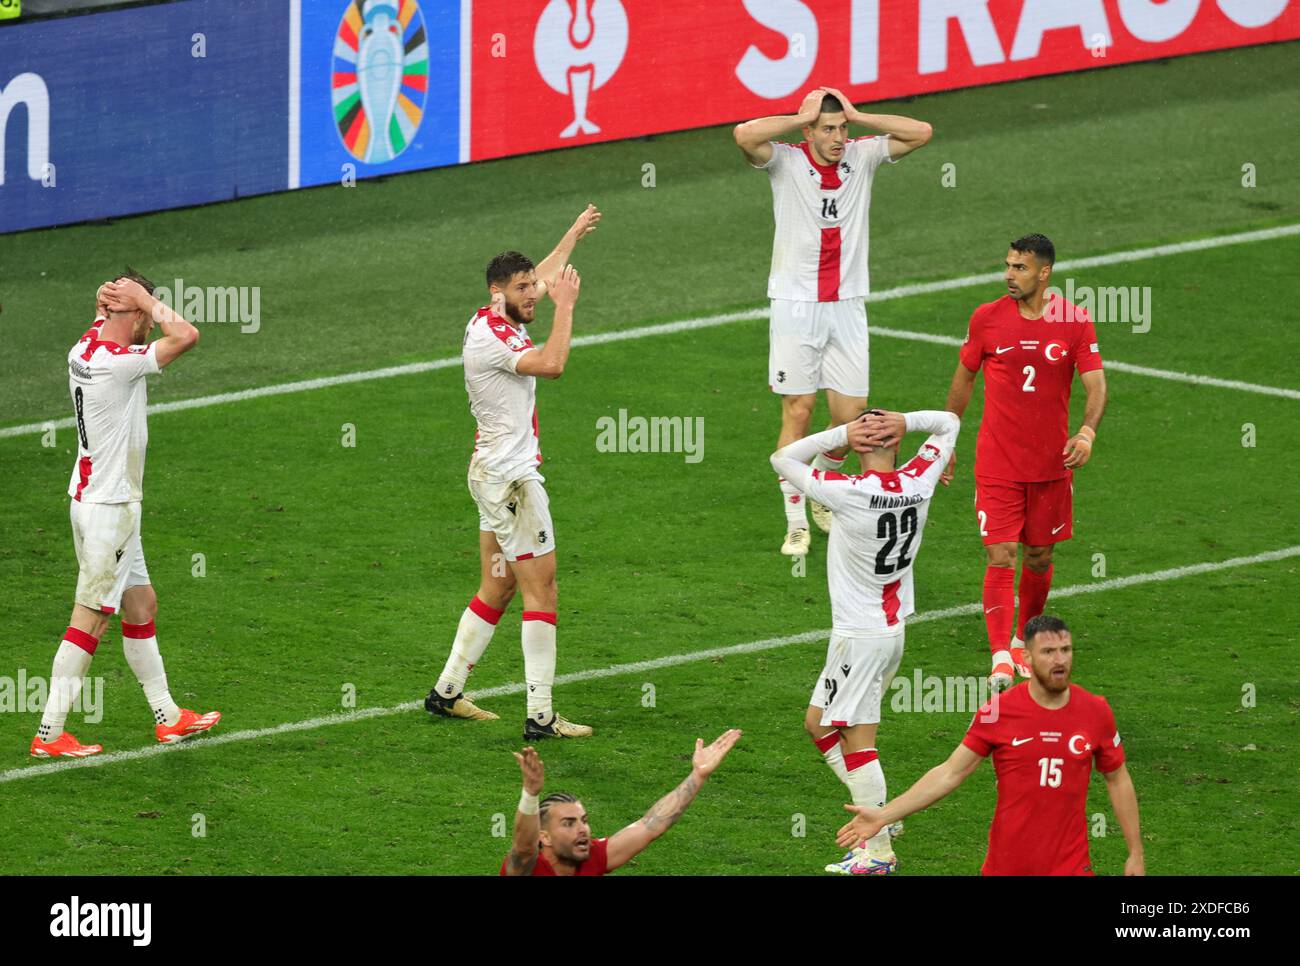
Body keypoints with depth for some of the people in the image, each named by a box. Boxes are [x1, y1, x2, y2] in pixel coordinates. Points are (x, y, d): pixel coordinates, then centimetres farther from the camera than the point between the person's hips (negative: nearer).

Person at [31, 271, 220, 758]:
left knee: (141, 604, 18)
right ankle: (50, 733, -2)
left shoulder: (85, 347, 3)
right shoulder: (118, 362, -23)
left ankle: (167, 716, 27)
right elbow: (187, 335, -29)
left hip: (91, 496, 10)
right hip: (110, 509, -10)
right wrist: (144, 299, -17)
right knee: (90, 620, -5)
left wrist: (112, 294, -1)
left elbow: (103, 298, 23)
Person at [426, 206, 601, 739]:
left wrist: (573, 236, 41)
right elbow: (551, 364, -33)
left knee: (497, 588, 15)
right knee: (540, 588, -8)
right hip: (512, 478, -10)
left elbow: (541, 277, 30)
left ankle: (447, 691, 19)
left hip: (493, 471, 10)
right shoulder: (490, 335, -18)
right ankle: (540, 716, -10)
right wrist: (565, 306, -22)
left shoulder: (496, 323, 10)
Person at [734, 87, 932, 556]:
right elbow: (745, 134, -25)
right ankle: (796, 522, 1)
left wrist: (856, 116, -8)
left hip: (847, 304, 3)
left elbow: (921, 133, -4)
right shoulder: (786, 162, -6)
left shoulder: (861, 157, 4)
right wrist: (802, 119, -14)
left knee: (851, 413, 1)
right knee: (798, 411, -5)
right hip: (795, 303, -3)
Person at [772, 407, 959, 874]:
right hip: (893, 628, 8)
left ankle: (878, 851, -4)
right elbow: (948, 424, 14)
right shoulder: (918, 483, -4)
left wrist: (841, 434, -12)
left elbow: (782, 458, -8)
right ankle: (876, 814, 15)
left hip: (859, 634, -8)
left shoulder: (848, 492, -21)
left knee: (858, 739, -4)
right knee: (817, 722, 18)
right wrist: (903, 421, -6)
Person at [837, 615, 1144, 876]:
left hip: (1070, 863, 0)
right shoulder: (998, 711, -8)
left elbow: (1118, 780, 9)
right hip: (1007, 863, 0)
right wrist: (883, 815, -10)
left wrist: (1136, 853, 10)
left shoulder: (1096, 712, -3)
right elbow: (950, 773, -4)